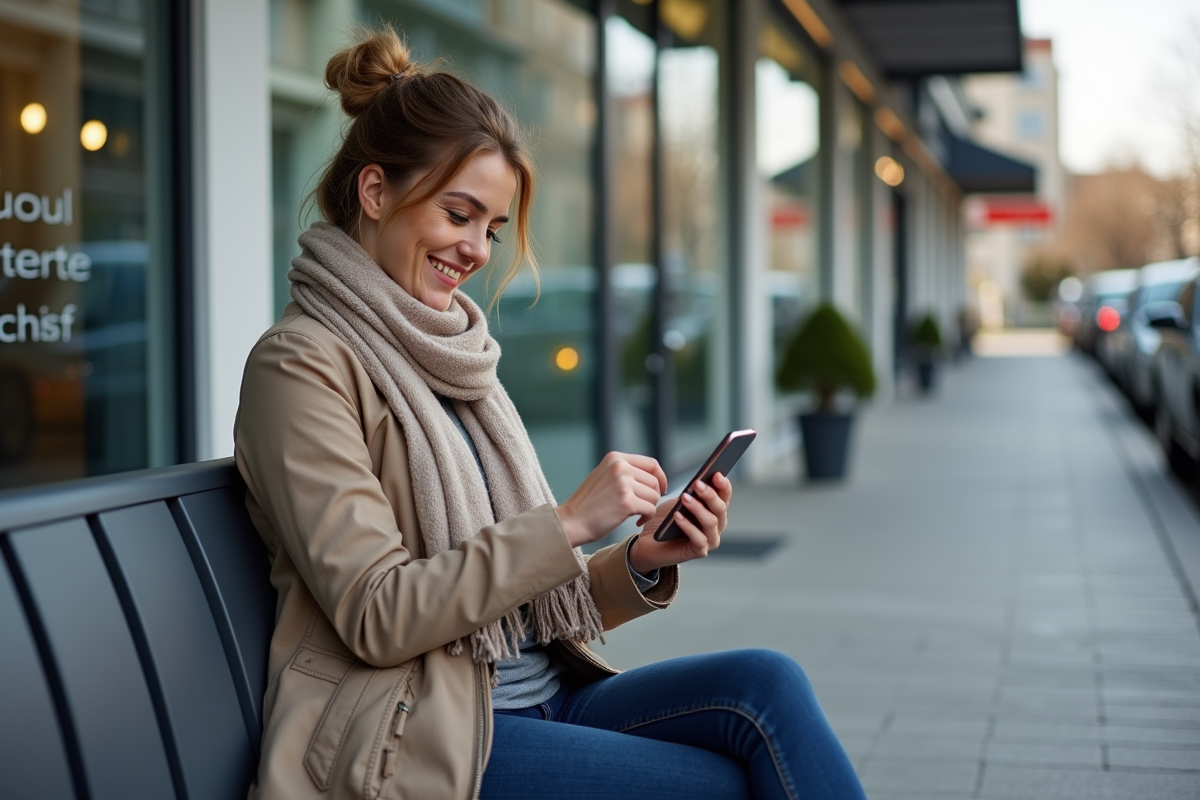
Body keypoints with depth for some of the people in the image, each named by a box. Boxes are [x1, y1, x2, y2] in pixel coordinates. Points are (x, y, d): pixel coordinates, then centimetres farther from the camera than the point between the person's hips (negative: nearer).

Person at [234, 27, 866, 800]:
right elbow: (377, 616, -15)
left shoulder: (452, 357, 17)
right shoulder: (302, 364, -6)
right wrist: (569, 523, -17)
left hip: (543, 698, 7)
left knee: (768, 682, -17)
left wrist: (640, 563, -2)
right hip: (419, 738, -7)